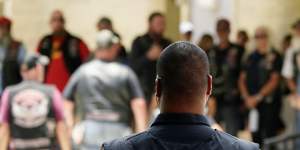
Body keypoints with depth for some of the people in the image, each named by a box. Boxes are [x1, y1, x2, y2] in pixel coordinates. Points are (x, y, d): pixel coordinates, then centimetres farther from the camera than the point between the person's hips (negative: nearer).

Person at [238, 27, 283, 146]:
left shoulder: (274, 56, -3)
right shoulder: (251, 57, 13)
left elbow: (274, 81, -9)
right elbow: (242, 79, 14)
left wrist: (258, 97, -10)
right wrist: (247, 97, 0)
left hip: (269, 103, -5)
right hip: (252, 103, 5)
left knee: (270, 135, -7)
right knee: (255, 136, 6)